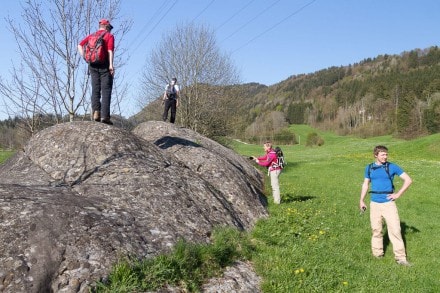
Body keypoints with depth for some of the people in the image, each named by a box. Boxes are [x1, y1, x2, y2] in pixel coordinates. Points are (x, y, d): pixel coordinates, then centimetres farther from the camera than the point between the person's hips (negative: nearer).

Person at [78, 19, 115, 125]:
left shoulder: (91, 36, 17)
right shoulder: (109, 36, 2)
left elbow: (80, 45, 6)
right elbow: (110, 50, -12)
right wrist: (111, 65, -19)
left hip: (93, 65, 5)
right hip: (105, 65, -5)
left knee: (95, 89, 8)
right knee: (106, 90, -5)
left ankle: (96, 112, -6)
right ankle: (105, 115, -12)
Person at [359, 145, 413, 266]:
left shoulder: (392, 167, -4)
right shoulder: (369, 168, 5)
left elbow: (408, 180, -1)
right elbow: (366, 184, 15)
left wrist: (398, 194, -5)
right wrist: (361, 200, 11)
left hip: (388, 203, -3)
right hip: (374, 204, 3)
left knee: (395, 230, -5)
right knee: (376, 230, 11)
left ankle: (400, 258, 3)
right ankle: (377, 254, 24)